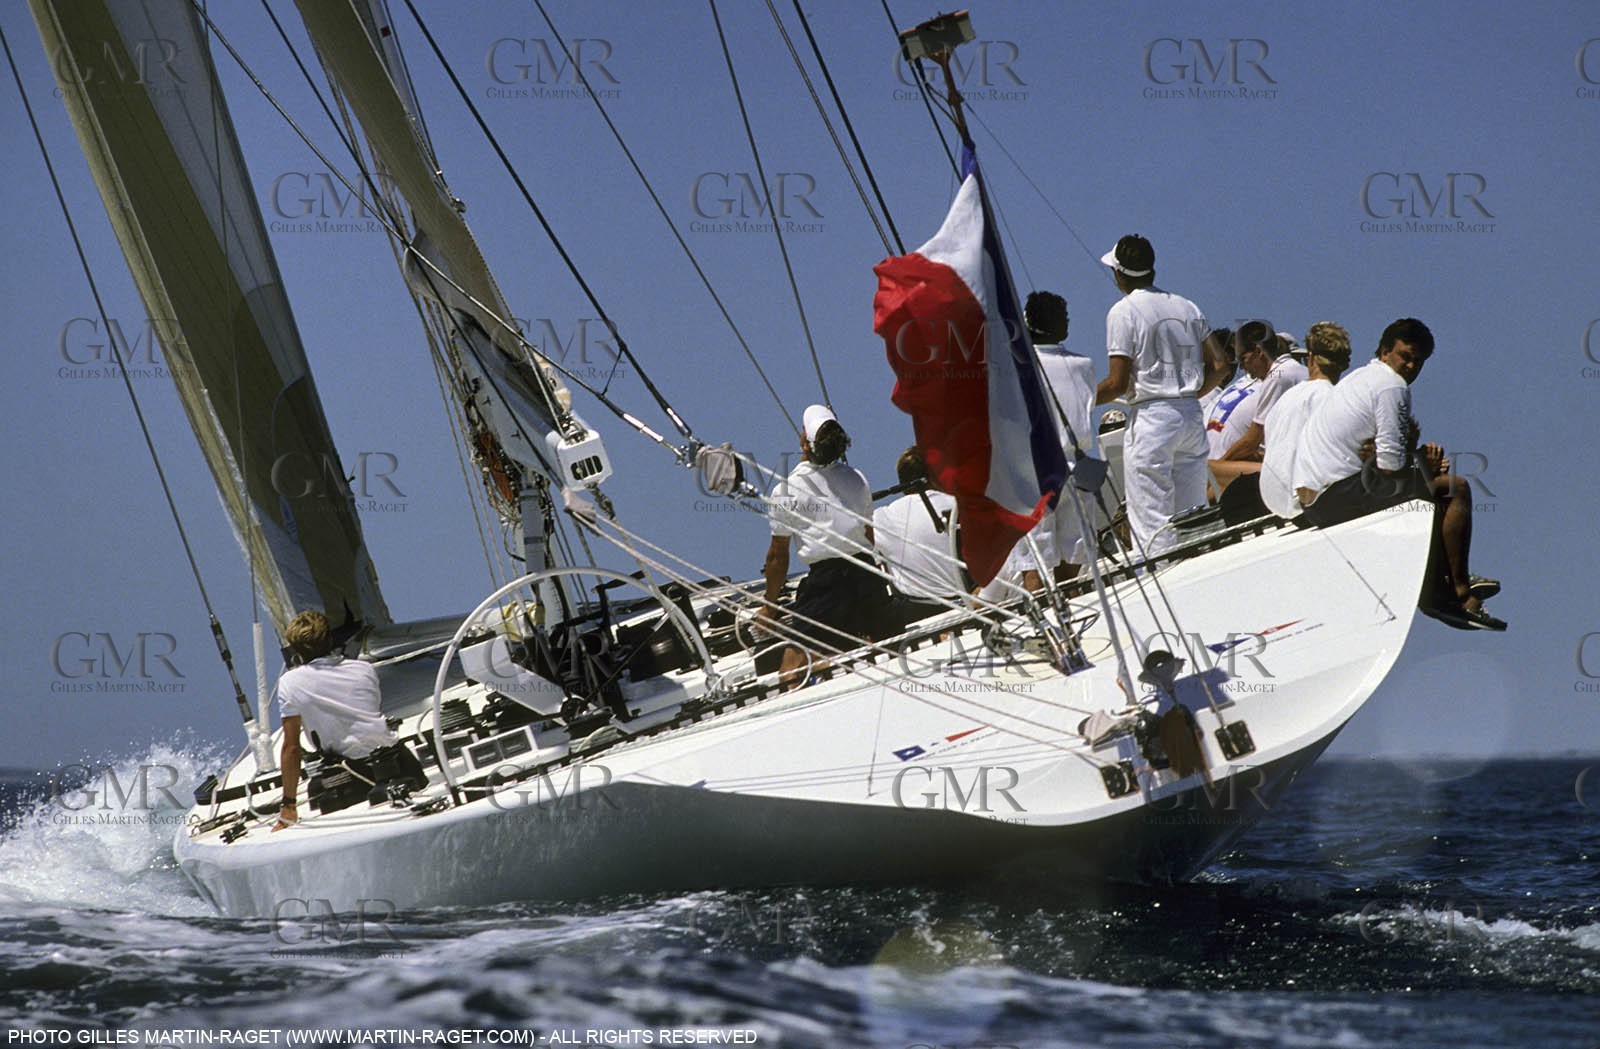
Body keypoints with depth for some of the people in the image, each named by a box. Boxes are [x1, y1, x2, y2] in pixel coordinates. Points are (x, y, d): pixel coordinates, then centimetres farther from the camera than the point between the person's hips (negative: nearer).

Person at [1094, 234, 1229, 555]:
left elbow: (1118, 383, -10)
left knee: (1152, 520, -5)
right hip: (1192, 415, 6)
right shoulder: (1187, 307, 13)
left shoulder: (1123, 312, -5)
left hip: (1150, 417, -6)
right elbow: (1218, 366, 9)